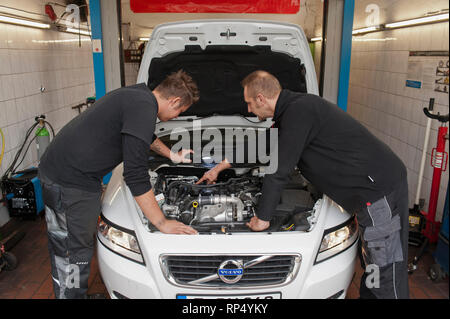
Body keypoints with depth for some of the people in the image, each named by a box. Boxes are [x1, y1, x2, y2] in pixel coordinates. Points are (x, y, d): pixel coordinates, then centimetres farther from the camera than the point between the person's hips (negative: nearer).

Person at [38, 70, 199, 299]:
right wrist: (162, 223, -16)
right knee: (76, 253, 4)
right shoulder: (142, 109, -22)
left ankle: (65, 292, 41)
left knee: (62, 249, 23)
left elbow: (146, 136, 32)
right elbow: (136, 176, -23)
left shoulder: (136, 95, 10)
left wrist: (172, 155, 44)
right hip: (73, 183, -10)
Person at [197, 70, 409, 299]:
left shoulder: (299, 111, -19)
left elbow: (278, 171, -17)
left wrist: (262, 218, -6)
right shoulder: (291, 111, 15)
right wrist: (219, 168, 34)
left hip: (380, 189, -10)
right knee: (373, 263, 23)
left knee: (387, 274, 2)